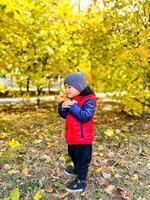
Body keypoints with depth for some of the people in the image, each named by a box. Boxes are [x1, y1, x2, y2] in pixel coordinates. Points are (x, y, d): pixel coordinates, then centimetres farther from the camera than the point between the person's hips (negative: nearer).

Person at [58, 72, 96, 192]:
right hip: (72, 137, 9)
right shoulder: (71, 100, 4)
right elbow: (64, 115, 9)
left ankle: (81, 181, 24)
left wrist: (73, 107, -30)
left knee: (82, 159, 8)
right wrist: (62, 107, -11)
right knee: (73, 155, 29)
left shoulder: (88, 100, -20)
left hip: (83, 138, -9)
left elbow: (85, 116, -33)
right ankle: (77, 169, 53)